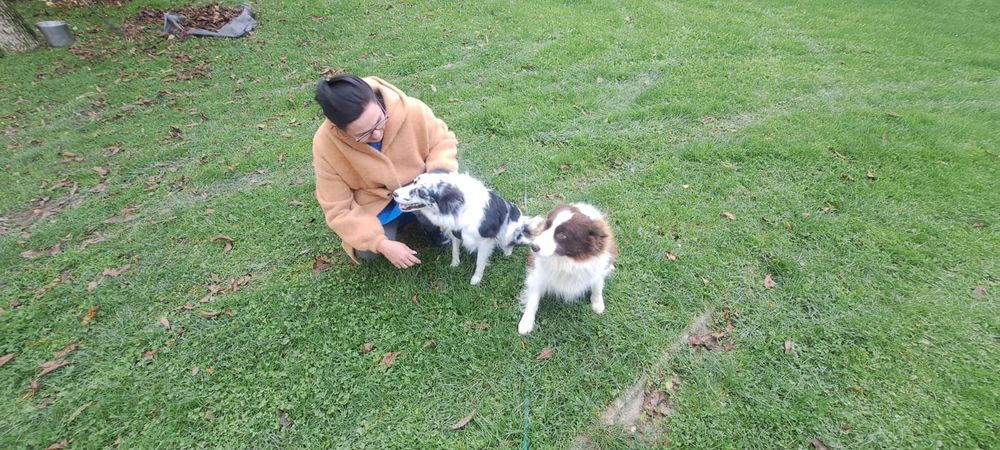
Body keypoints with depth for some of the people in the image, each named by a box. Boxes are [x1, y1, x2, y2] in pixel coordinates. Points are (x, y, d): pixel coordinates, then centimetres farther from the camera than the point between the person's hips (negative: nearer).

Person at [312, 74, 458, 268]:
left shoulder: (413, 110, -28)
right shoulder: (325, 145, -27)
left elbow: (442, 141, -8)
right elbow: (337, 209, -19)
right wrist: (381, 244, -28)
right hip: (374, 204, 1)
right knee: (366, 252, -20)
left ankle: (431, 225, 3)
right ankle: (396, 220, 14)